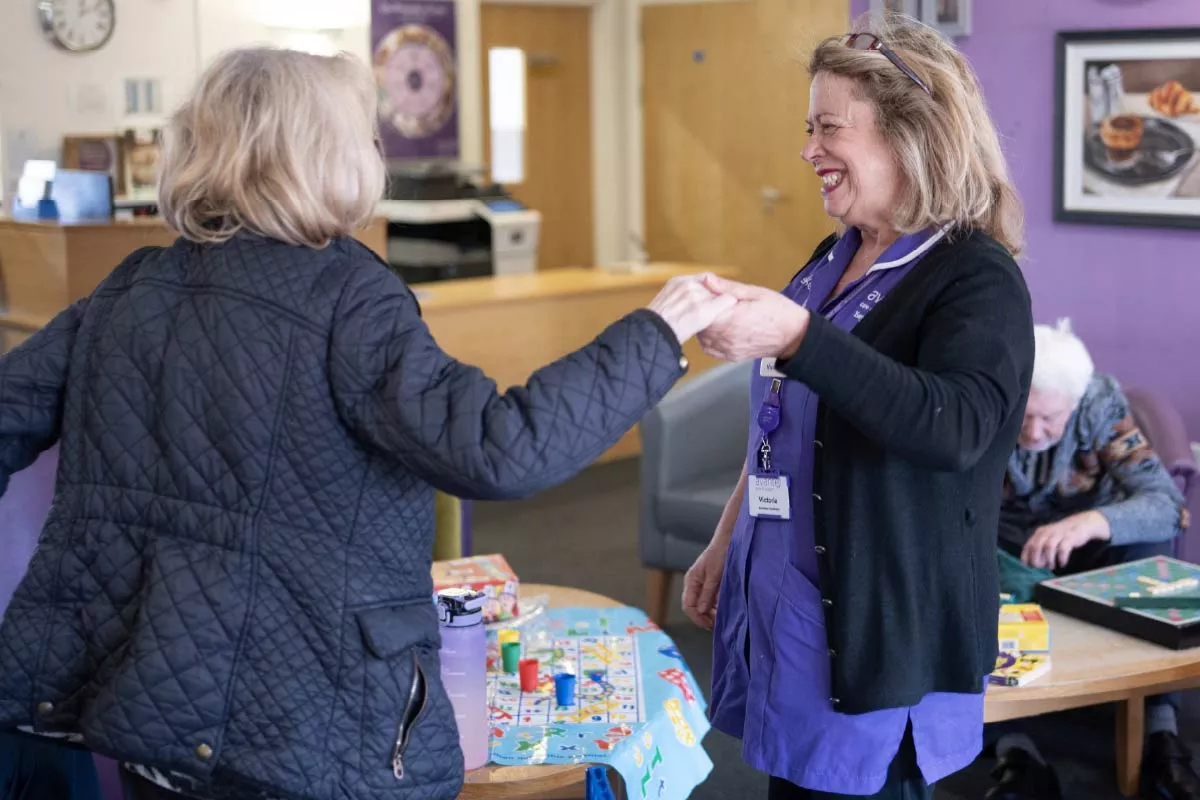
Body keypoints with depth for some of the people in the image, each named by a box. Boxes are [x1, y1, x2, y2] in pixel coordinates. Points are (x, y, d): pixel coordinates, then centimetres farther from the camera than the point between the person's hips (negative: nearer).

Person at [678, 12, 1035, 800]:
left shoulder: (976, 277, -14)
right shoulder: (836, 258, 10)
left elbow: (954, 428, -33)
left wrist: (794, 336, -39)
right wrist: (725, 543, 20)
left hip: (878, 631, -7)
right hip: (786, 607, 8)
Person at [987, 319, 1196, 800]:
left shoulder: (1101, 403, -20)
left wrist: (1091, 522, -47)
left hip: (1084, 555, 0)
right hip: (1000, 555, 0)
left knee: (1146, 548, -31)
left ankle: (1161, 734, -28)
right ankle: (1013, 747, -35)